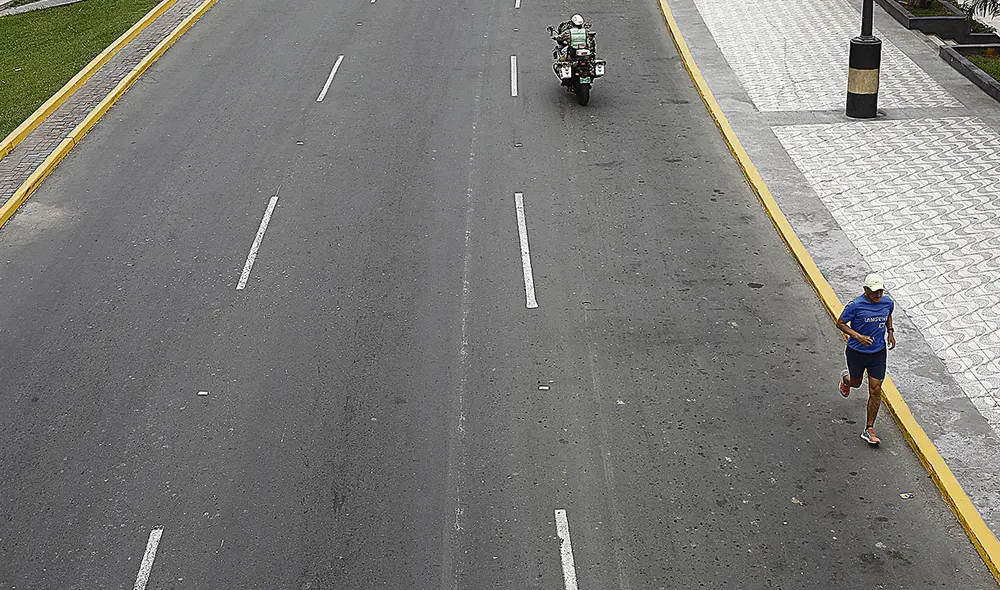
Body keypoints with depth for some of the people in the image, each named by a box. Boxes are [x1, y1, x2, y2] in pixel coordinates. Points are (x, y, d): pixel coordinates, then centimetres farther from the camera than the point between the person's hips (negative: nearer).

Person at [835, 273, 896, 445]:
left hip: (878, 353, 3)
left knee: (876, 391, -2)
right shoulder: (855, 306, -21)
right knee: (856, 383, 21)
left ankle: (869, 430, 9)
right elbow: (840, 323, -13)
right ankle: (845, 378, 61)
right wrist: (858, 336, -25)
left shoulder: (888, 303, -5)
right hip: (857, 352, -2)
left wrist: (890, 332, 3)